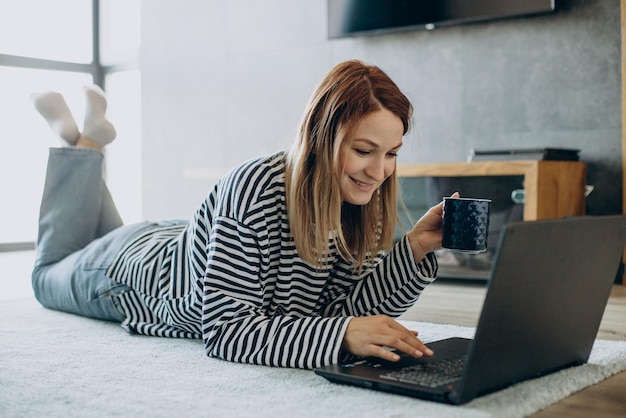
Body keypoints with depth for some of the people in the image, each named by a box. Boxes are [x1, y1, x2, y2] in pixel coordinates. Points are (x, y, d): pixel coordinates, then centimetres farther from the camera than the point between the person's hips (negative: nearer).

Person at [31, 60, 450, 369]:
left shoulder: (364, 206, -24)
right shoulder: (254, 190, -44)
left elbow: (344, 309, -25)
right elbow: (226, 330, -46)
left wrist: (416, 246, -37)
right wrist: (340, 334, -57)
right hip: (127, 267, -5)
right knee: (49, 276, 30)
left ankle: (93, 136, 42)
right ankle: (81, 141, 32)